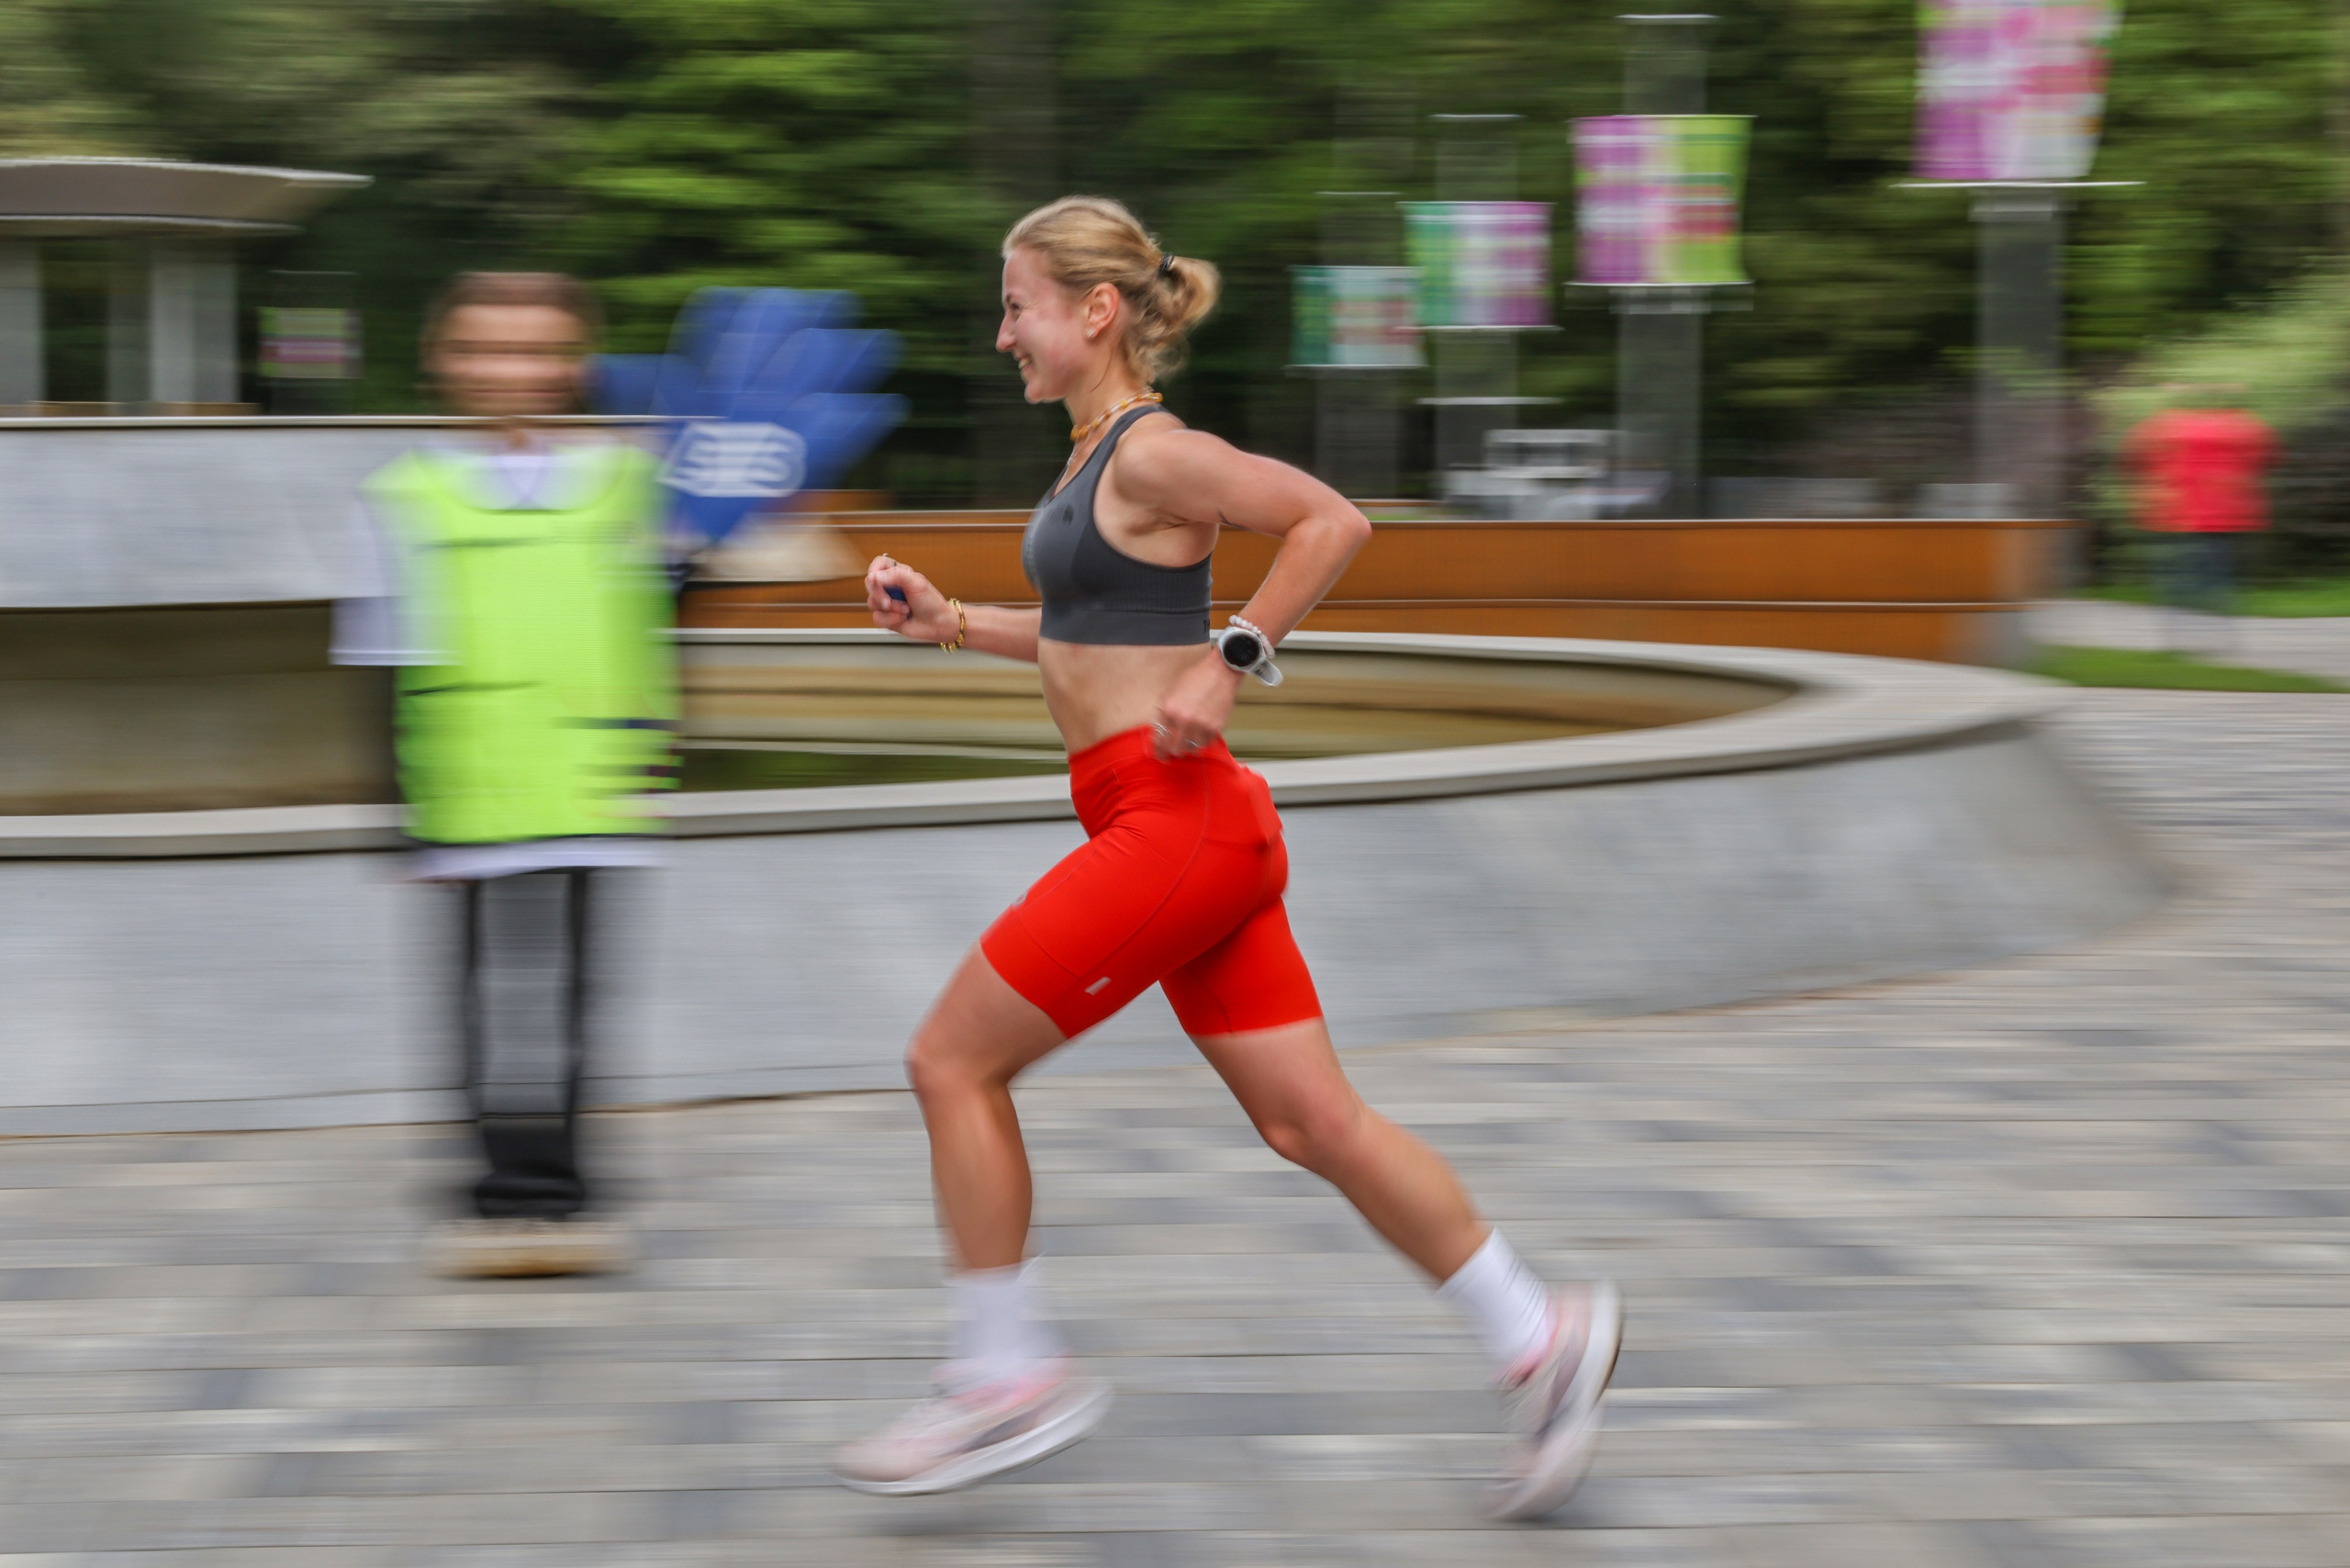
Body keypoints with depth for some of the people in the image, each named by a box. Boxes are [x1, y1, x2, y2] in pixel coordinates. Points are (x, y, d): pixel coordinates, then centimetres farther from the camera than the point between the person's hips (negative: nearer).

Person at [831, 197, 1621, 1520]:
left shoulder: (1151, 455, -12)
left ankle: (1012, 1378, 5)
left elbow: (1332, 521, -19)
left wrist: (1229, 664, -19)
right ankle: (1541, 1336, 10)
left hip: (1177, 815, -10)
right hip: (1175, 828, 10)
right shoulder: (1098, 459, 16)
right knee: (1311, 1122, 8)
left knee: (952, 1063, -2)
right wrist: (951, 622, 18)